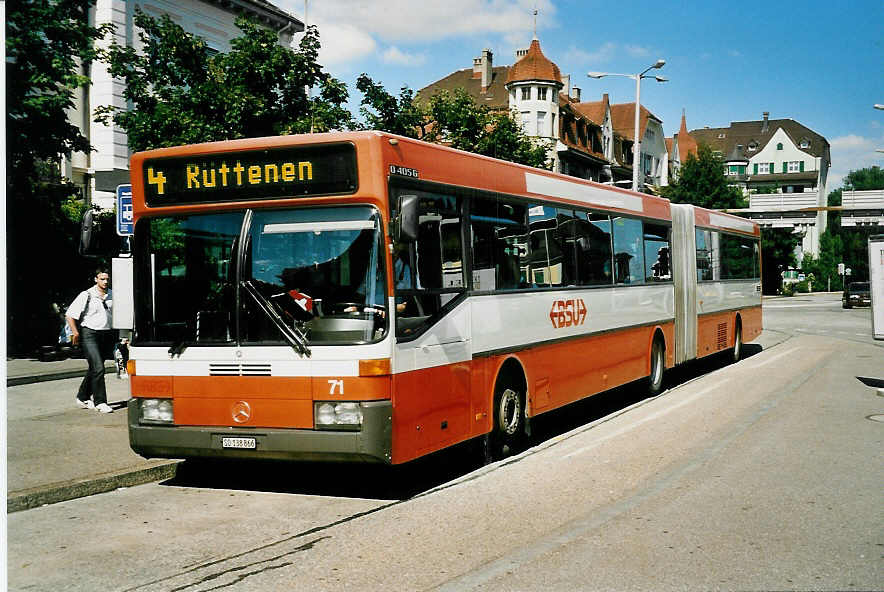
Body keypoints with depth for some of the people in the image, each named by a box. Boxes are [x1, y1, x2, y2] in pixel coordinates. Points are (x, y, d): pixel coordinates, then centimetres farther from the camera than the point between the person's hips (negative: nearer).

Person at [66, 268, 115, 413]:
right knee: (98, 368, -13)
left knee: (94, 369, 14)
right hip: (90, 334, -5)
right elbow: (70, 315, -4)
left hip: (107, 335, 5)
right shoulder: (86, 295, -6)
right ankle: (100, 402, -7)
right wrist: (75, 333, -11)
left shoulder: (112, 296, 9)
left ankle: (83, 397, 29)